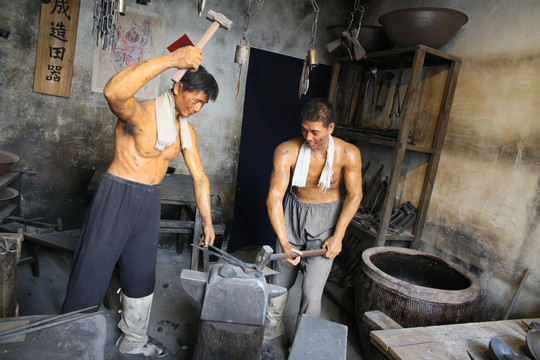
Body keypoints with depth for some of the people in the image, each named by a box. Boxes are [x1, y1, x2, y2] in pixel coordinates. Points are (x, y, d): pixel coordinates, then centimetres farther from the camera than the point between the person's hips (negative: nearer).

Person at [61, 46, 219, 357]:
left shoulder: (186, 130, 3)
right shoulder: (142, 114, -19)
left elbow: (199, 177, 6)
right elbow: (114, 92, -44)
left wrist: (207, 221, 7)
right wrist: (171, 59, -46)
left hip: (150, 202, 7)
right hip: (119, 197, -6)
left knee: (142, 276, 17)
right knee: (93, 273, 4)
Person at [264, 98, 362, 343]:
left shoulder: (348, 154, -19)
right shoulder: (287, 151, -20)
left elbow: (354, 195, -7)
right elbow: (274, 197, -20)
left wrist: (338, 236, -10)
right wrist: (284, 243, -23)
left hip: (326, 219, -1)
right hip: (293, 213, 2)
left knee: (312, 291, -5)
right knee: (279, 280, 12)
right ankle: (272, 328, 39)